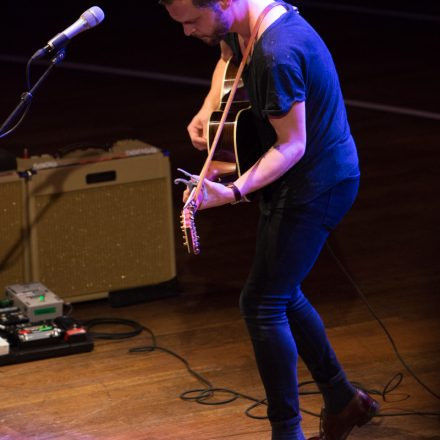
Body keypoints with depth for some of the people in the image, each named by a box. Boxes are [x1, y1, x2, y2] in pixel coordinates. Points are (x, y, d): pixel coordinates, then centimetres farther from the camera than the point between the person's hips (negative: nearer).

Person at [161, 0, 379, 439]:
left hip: (316, 185, -10)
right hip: (302, 181, 10)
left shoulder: (276, 56, -31)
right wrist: (208, 109, 9)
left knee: (261, 304, -6)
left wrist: (232, 192, -35)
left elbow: (291, 145, -26)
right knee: (282, 294, 19)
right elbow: (230, 55, 24)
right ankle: (343, 401, 31)